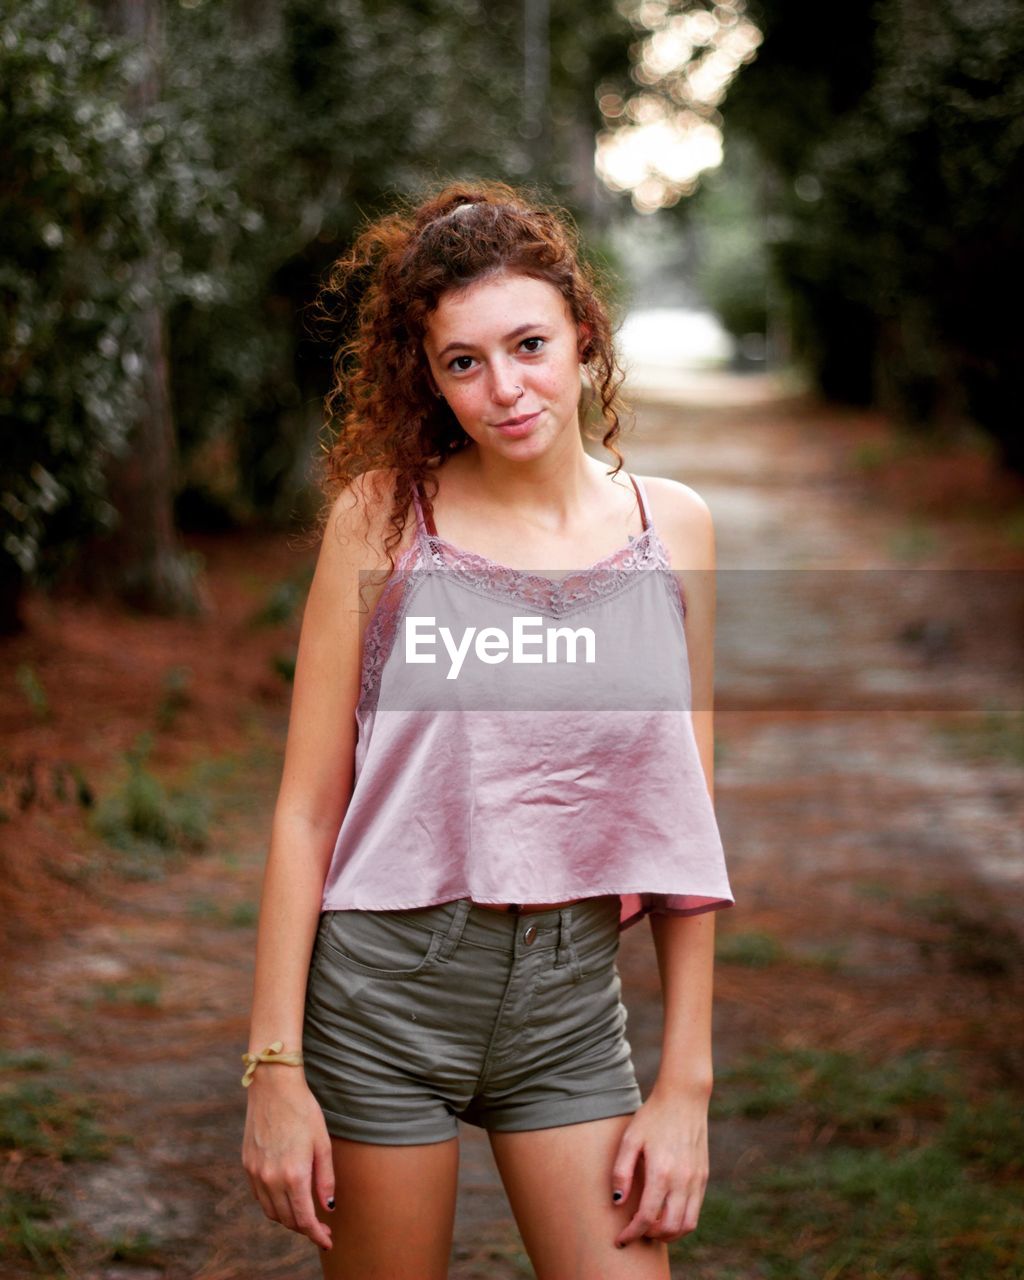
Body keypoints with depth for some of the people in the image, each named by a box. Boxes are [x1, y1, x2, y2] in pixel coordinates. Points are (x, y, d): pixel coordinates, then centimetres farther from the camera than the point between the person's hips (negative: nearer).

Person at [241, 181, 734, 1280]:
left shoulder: (671, 526, 1)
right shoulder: (381, 515, -5)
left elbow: (685, 823, 5)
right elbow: (307, 806, -5)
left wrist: (686, 1077, 2)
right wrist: (274, 1067, -7)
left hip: (573, 998, 2)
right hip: (388, 983, -2)